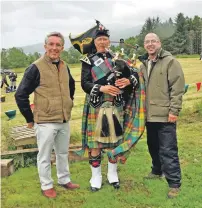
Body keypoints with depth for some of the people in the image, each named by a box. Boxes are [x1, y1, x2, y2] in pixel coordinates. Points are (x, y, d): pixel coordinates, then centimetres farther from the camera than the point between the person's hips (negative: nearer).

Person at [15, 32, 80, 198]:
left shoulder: (64, 67, 5)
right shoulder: (36, 67, -14)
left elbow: (71, 86, 26)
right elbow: (21, 95, -12)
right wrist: (30, 118, -8)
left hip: (64, 120, 6)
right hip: (45, 122, -6)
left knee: (63, 153, 19)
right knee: (45, 156, 8)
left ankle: (64, 180, 36)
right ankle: (46, 186, 25)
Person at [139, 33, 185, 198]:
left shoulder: (170, 61, -7)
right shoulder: (144, 64, 14)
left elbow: (177, 88, -12)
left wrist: (174, 110, -17)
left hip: (165, 114, -7)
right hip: (149, 114, 7)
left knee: (168, 150, -4)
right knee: (153, 146, 19)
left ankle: (174, 183, 6)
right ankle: (157, 171, 38)